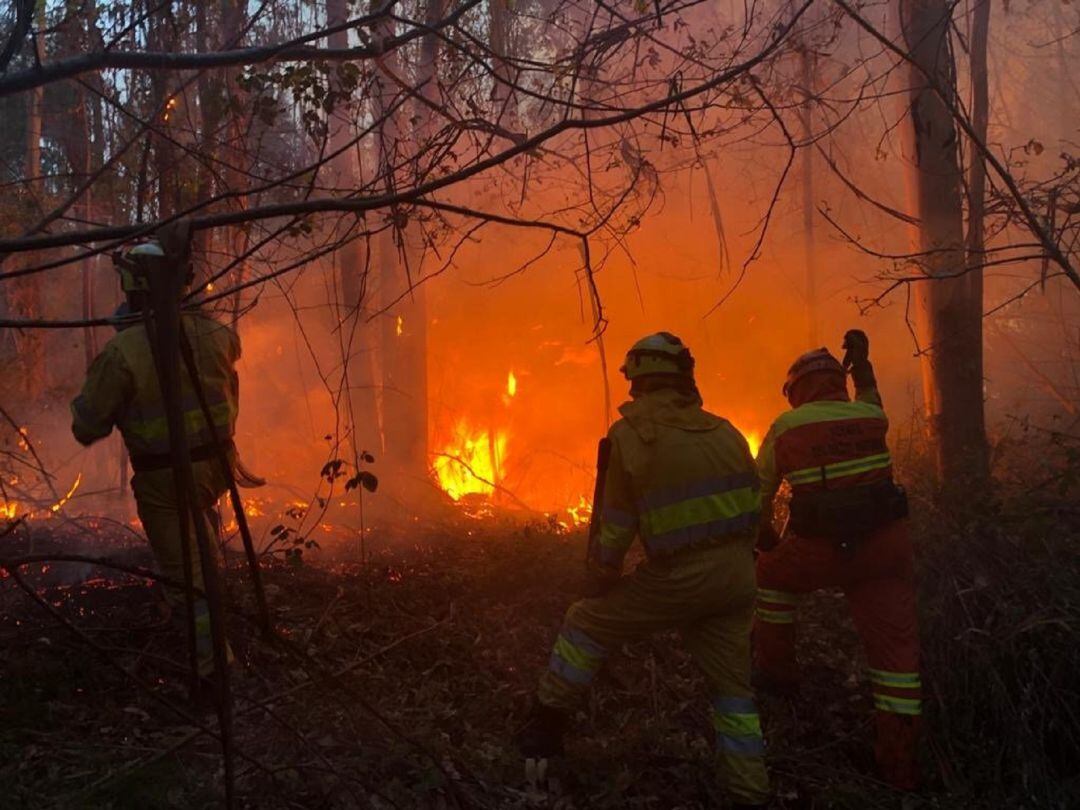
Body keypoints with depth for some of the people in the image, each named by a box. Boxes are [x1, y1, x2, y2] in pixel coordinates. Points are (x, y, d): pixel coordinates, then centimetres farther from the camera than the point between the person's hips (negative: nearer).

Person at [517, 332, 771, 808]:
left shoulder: (632, 433, -8)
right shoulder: (724, 431, 7)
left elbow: (617, 526, -4)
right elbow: (751, 504, 10)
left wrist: (601, 581, 11)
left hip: (677, 577, -5)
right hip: (736, 578, 5)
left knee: (587, 624, 15)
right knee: (732, 685, 17)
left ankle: (546, 728, 22)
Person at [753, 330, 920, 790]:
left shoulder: (785, 428, 3)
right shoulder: (870, 417, 8)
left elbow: (758, 497, 10)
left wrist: (766, 540, 24)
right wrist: (862, 359, 39)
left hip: (818, 549, -2)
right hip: (884, 548, 2)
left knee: (773, 574, 29)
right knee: (895, 644, 9)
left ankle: (776, 667, 34)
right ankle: (899, 760, 10)